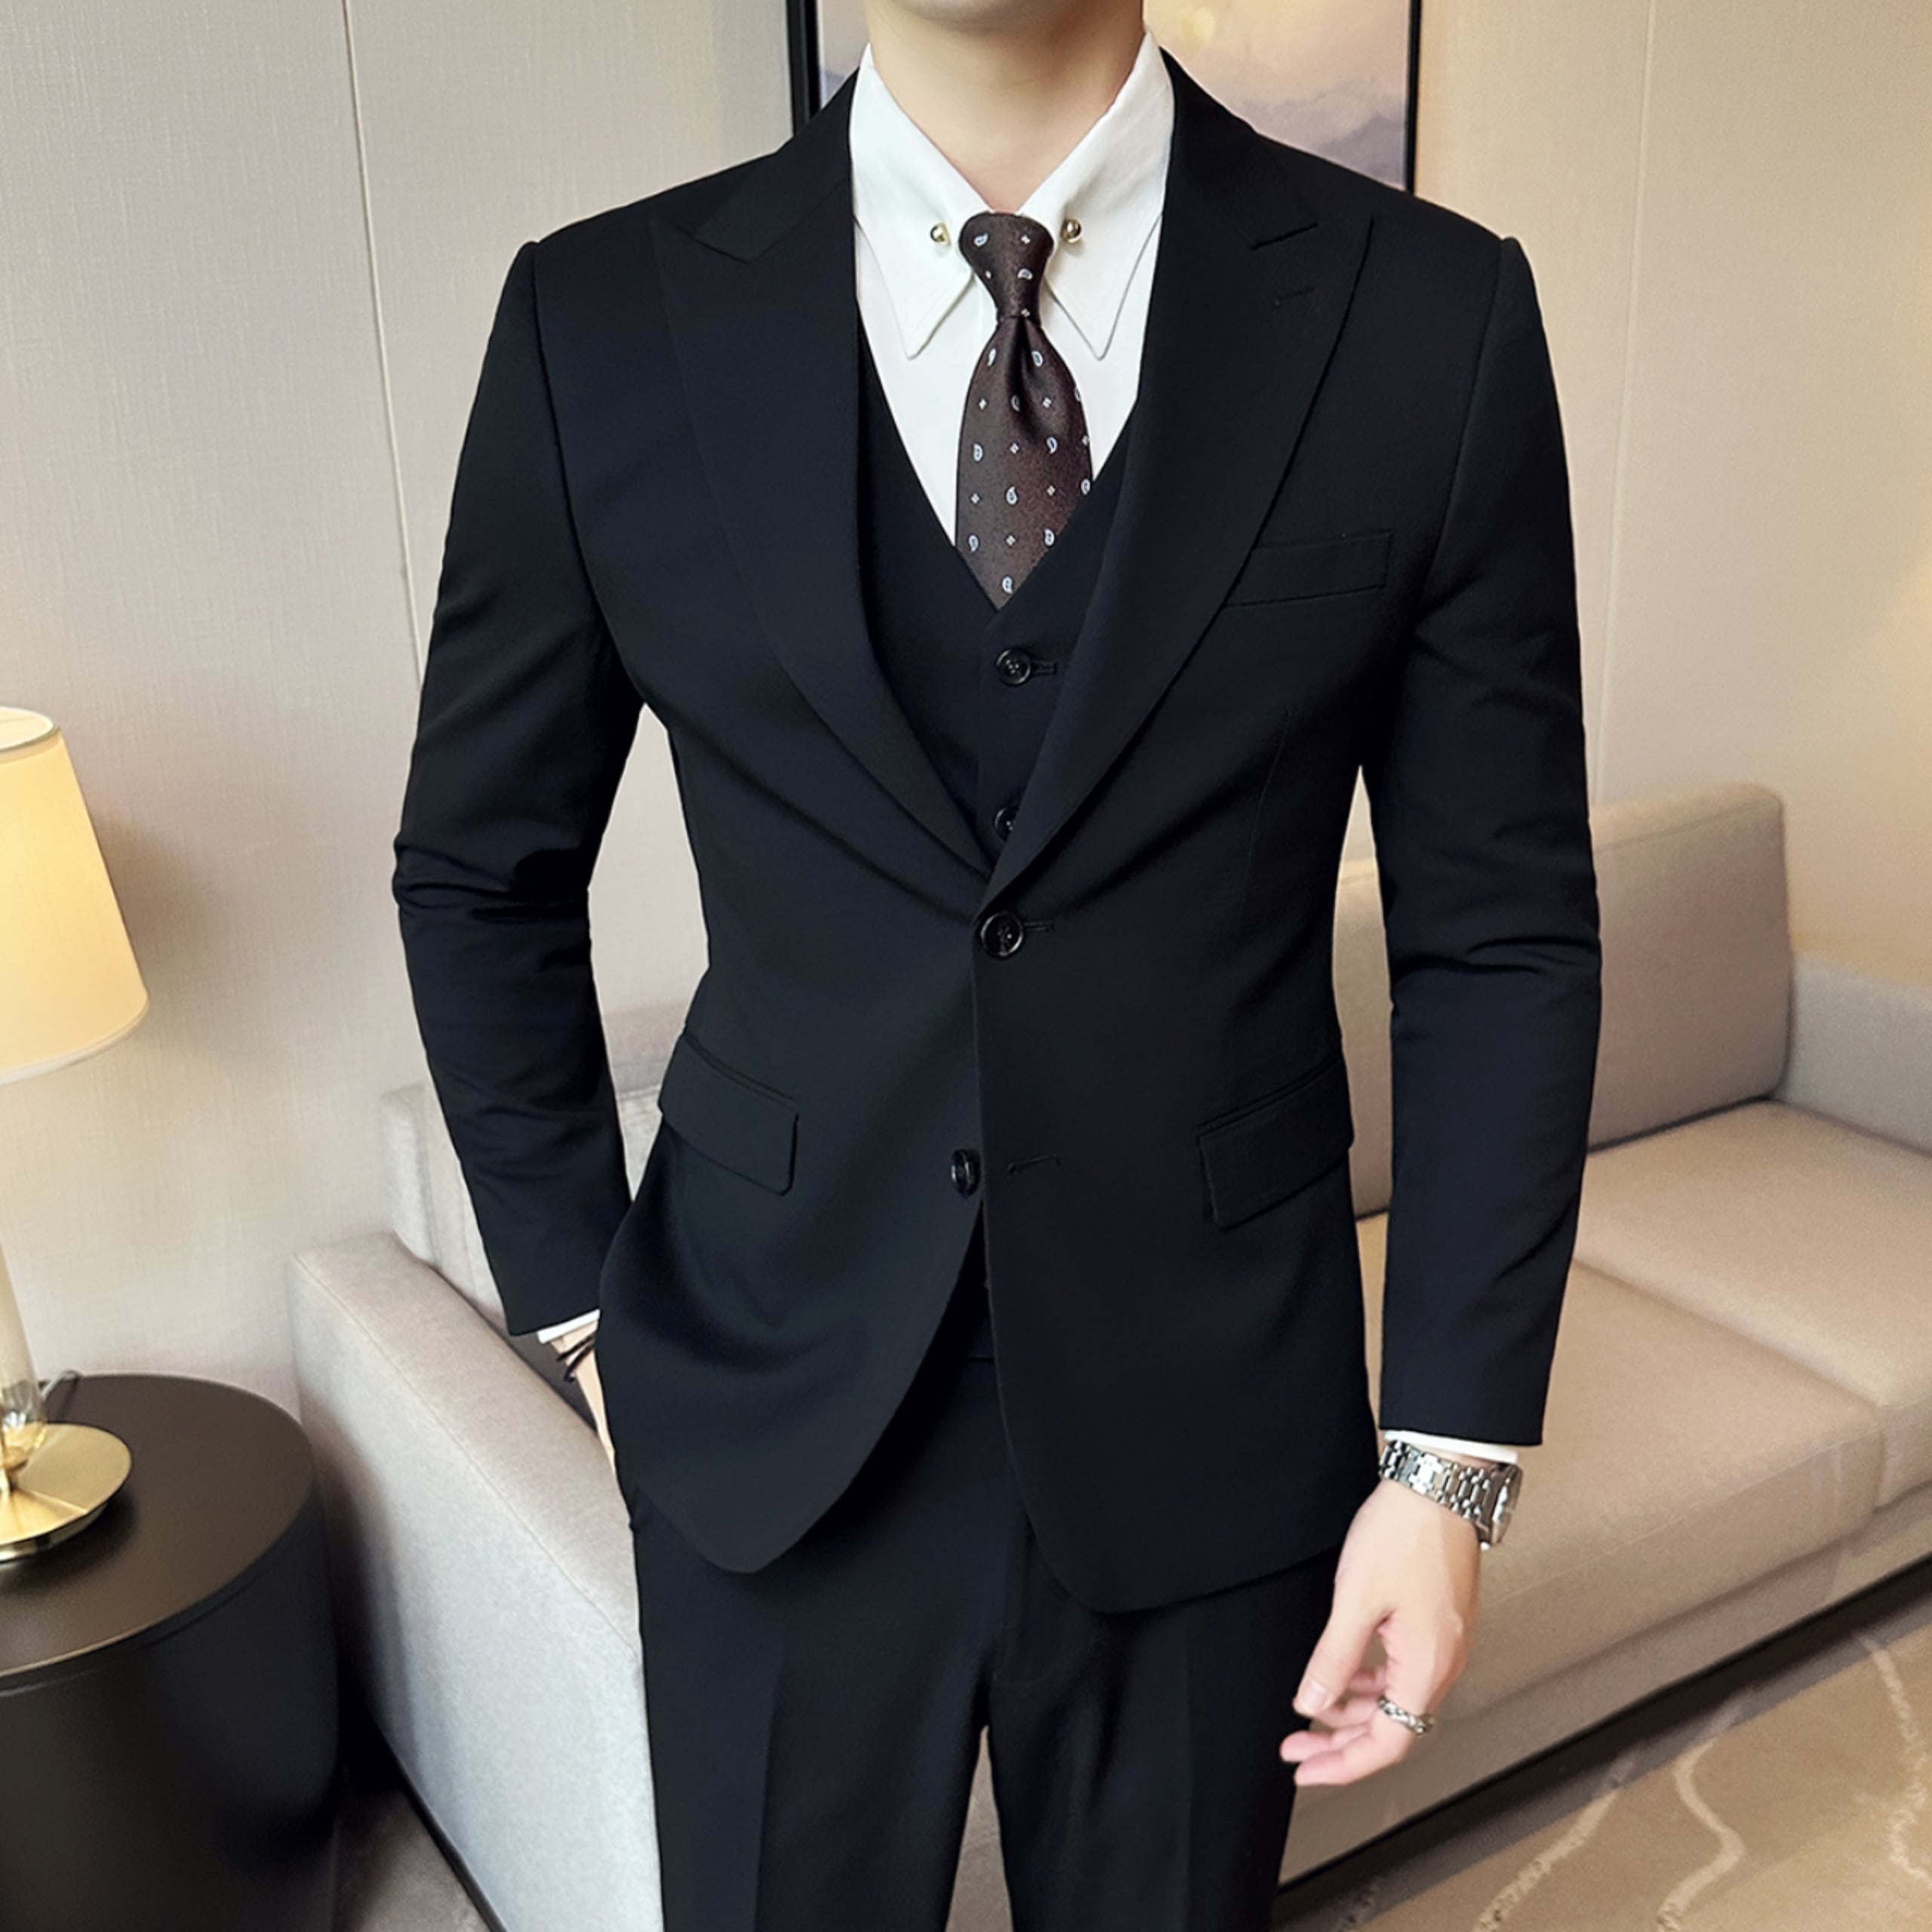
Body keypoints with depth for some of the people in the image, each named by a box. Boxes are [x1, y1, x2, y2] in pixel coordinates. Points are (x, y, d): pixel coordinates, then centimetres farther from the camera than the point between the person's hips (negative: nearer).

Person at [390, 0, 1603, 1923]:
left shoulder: (1430, 314, -7)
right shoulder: (602, 321, -6)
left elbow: (1499, 933, -4)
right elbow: (481, 876, 5)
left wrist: (1454, 1453, -5)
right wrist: (578, 1303, 4)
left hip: (1211, 1418, 1)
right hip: (772, 1409, 1)